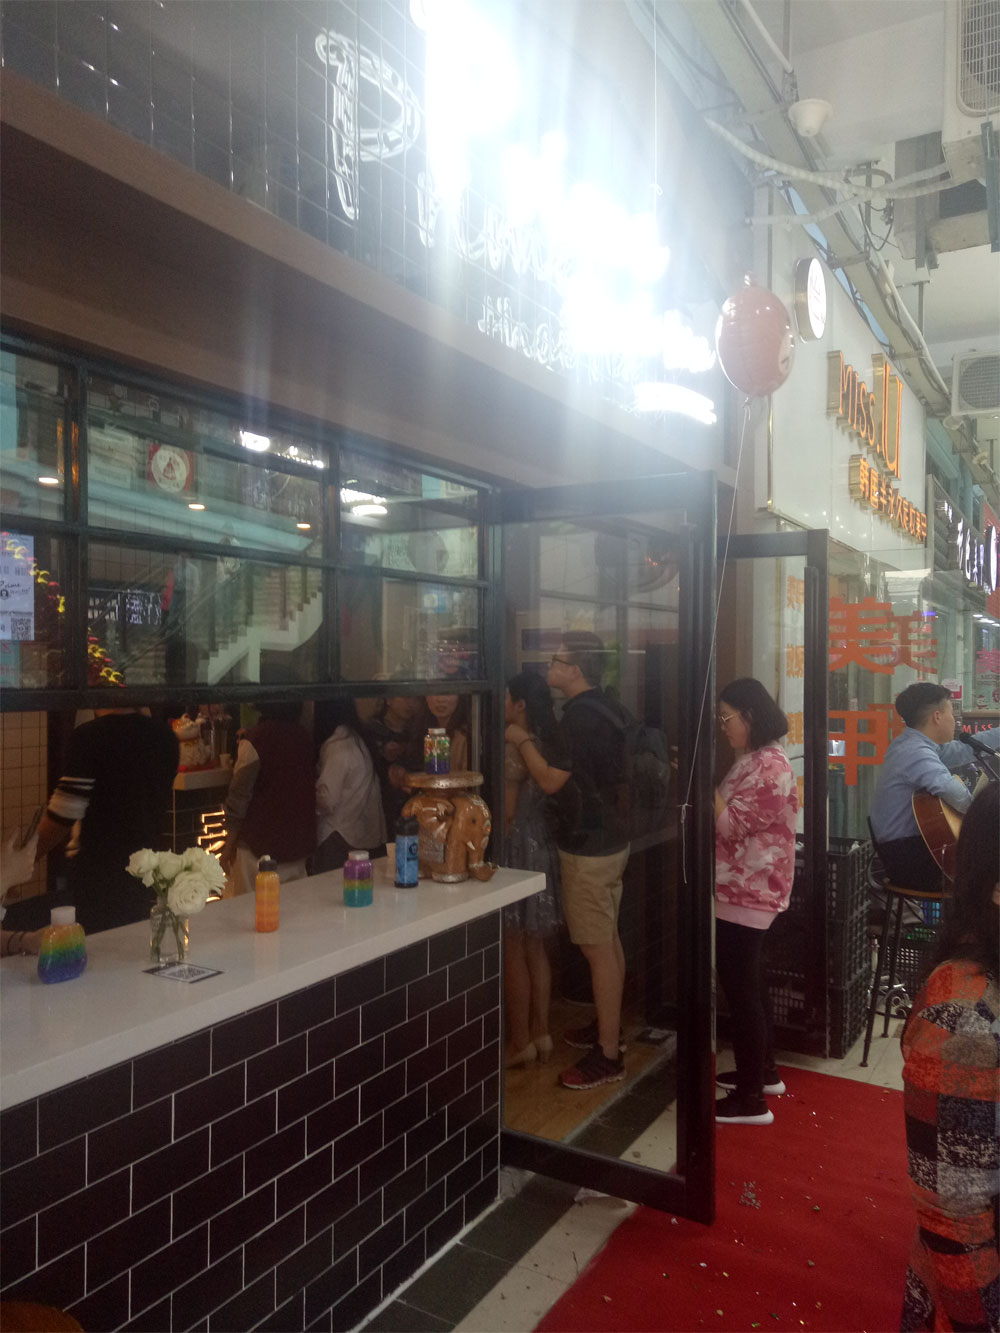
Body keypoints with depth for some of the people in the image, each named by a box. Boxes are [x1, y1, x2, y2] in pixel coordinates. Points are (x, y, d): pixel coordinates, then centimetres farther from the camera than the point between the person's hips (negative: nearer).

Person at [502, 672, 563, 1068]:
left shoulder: (513, 747, -17)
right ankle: (541, 1034, 24)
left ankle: (521, 1043, 12)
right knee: (536, 949, 16)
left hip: (518, 848, -8)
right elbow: (540, 798, 10)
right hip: (544, 846, 8)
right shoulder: (546, 744, 6)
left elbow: (506, 811, -17)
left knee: (513, 952, 3)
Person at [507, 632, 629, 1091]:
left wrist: (522, 740, -7)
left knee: (598, 950, -3)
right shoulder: (602, 707, 10)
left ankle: (608, 1055, 6)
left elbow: (551, 780, -20)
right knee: (608, 942, 19)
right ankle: (607, 1027, 33)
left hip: (588, 848, -10)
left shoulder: (579, 716, -21)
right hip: (609, 838, 10)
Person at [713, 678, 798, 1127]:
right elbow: (734, 820, 14)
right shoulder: (757, 759, 13)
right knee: (749, 981, 19)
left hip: (746, 891, -11)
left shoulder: (767, 765, -20)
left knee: (739, 986, -4)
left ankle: (750, 1099, 6)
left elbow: (729, 825, -22)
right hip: (749, 888, 11)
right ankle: (763, 1071, 33)